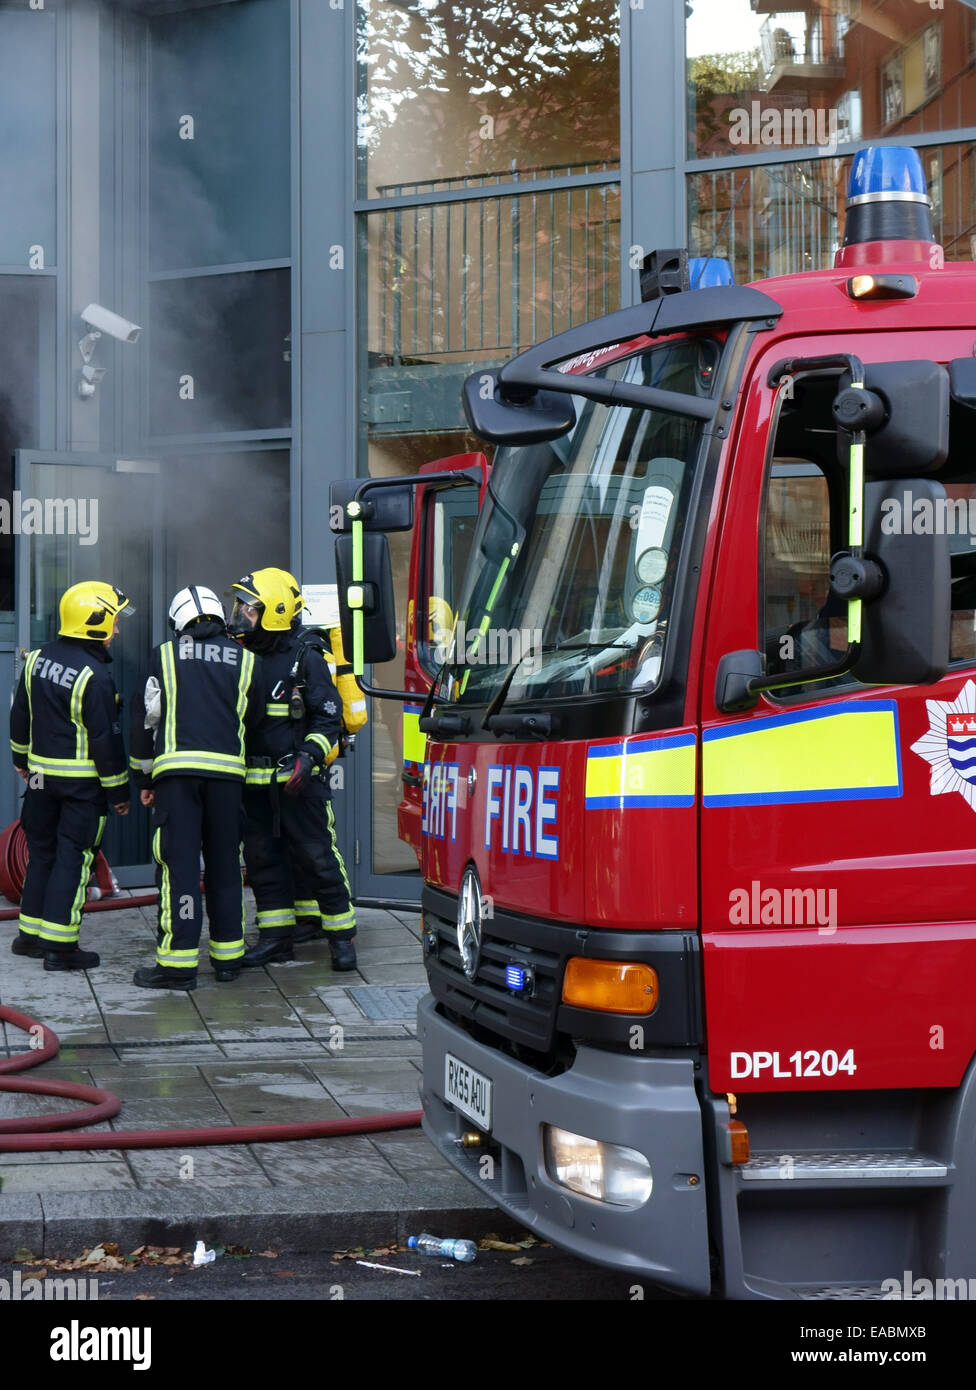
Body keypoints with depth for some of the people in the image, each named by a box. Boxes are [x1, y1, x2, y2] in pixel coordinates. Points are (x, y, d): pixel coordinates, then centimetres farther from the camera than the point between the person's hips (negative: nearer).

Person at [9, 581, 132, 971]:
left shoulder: (38, 659, 3)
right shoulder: (94, 676, -21)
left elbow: (20, 714, 13)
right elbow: (105, 738, -17)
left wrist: (21, 757, 27)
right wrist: (118, 790, -8)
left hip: (41, 774, 7)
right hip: (82, 781, -7)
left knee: (41, 852, 18)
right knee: (73, 858, -1)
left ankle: (30, 934, 25)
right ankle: (59, 945, -1)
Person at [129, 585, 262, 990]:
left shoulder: (166, 655, 7)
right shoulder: (245, 661, 11)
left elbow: (146, 718, 8)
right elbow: (251, 721, 17)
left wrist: (144, 778, 15)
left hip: (177, 768, -2)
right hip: (227, 772, 2)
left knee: (179, 863, -3)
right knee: (224, 863, 11)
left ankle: (178, 962, -6)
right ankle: (228, 956, 17)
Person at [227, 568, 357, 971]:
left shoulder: (306, 660, -6)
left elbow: (328, 718, -7)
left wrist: (308, 757, -20)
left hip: (300, 783, -6)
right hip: (254, 784, 6)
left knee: (318, 859, -3)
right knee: (263, 861, 9)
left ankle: (341, 937, 6)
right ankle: (276, 937, 19)